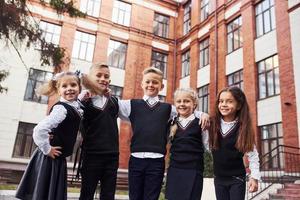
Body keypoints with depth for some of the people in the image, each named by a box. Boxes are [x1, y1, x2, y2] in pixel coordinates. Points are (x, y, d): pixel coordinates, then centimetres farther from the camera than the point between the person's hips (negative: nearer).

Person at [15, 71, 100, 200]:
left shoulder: (76, 107, 3)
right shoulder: (61, 108, -22)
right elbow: (39, 129, -32)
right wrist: (47, 149, -20)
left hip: (57, 158, 8)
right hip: (49, 159, -8)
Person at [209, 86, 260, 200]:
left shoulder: (243, 128, -10)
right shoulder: (212, 124, -6)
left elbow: (252, 154, -6)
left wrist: (254, 176, -11)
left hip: (237, 178, -2)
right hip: (219, 178, 2)